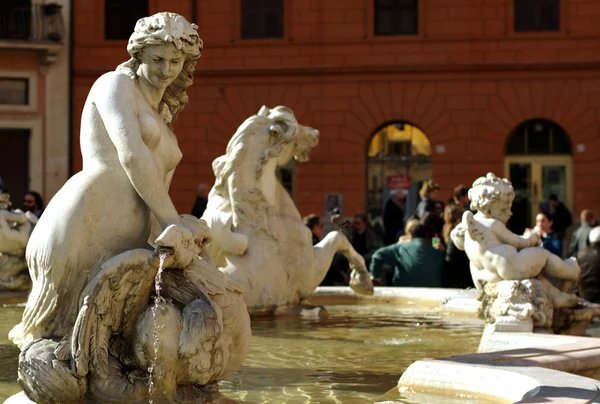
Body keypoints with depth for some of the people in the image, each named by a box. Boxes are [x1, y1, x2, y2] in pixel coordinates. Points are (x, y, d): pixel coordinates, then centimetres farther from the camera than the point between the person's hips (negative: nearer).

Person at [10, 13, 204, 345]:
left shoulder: (163, 118, 28)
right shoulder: (115, 84, 5)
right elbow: (131, 155, -10)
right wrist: (171, 221, -13)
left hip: (128, 243, 8)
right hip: (87, 224, -8)